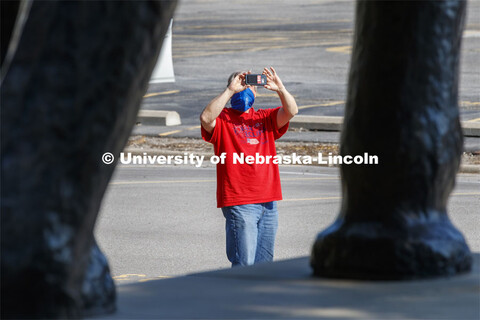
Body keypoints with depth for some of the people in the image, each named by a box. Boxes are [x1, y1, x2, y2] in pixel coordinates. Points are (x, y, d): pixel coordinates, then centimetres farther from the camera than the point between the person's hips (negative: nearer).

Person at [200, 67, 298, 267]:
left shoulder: (265, 118, 17)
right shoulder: (223, 119, 3)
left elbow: (291, 111, 2)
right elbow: (206, 118, -19)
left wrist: (280, 89, -15)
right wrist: (230, 90, -20)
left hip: (268, 202, 5)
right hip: (239, 203, -5)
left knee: (264, 264, 8)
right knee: (244, 263, -10)